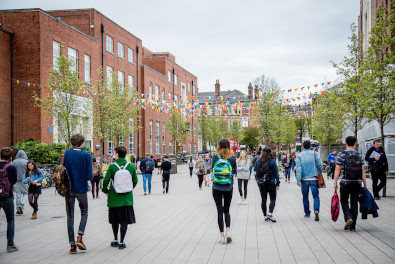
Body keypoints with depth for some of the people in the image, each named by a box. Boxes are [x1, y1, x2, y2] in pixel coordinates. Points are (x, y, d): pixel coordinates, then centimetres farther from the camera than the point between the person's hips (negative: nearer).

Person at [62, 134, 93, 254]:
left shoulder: (65, 154, -3)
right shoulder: (86, 155, -9)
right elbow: (90, 176, -12)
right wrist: (91, 176, 10)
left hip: (68, 189, 2)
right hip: (81, 189, -2)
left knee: (70, 215, 9)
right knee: (84, 212, 18)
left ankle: (72, 245, 8)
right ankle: (80, 238, 1)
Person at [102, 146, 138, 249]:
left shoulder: (112, 166, -11)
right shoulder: (131, 166, -3)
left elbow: (106, 181, -14)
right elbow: (135, 180, 4)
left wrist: (105, 191, 4)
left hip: (114, 198, -1)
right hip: (127, 198, 1)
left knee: (114, 220, 16)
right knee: (124, 221, 6)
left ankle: (115, 240, 24)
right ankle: (121, 242, 4)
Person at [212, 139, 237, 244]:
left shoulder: (215, 157, -4)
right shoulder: (232, 158, -4)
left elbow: (214, 171, 2)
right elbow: (234, 174, -1)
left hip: (217, 187, -1)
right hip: (228, 187, 1)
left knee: (220, 210, 4)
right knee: (226, 210, 16)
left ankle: (222, 235, 2)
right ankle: (228, 230, -3)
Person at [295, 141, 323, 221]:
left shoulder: (299, 155, 0)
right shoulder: (314, 154, 0)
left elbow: (298, 168, -7)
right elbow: (320, 164, -7)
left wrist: (298, 180, -9)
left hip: (304, 179, 1)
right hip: (313, 179, -1)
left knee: (305, 196, 14)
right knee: (316, 196, 2)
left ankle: (307, 213, 19)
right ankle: (316, 210, -19)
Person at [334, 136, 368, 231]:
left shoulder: (341, 155, -4)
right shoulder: (359, 155, 5)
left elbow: (337, 170, -6)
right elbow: (362, 172, 3)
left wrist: (335, 182, -1)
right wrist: (365, 184, 8)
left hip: (345, 183, -2)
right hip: (357, 183, 2)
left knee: (344, 201, 11)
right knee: (354, 203, 8)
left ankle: (348, 218, -13)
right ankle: (353, 226, 9)